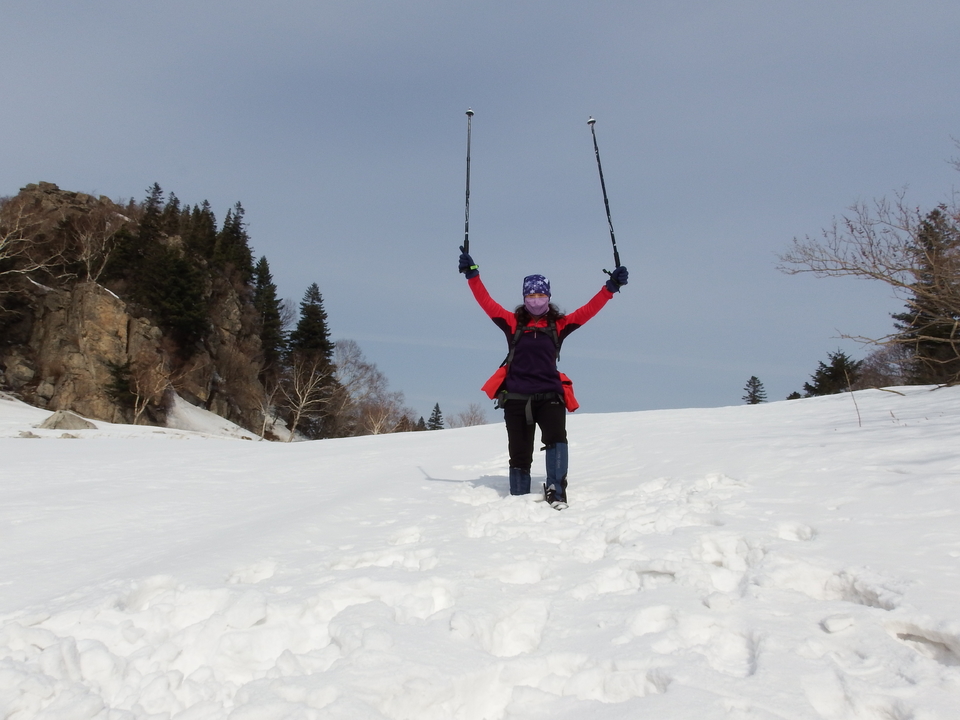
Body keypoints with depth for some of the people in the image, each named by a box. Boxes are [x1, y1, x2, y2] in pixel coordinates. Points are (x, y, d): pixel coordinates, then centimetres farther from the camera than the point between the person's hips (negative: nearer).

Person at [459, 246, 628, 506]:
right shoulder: (513, 322, 8)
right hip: (516, 396, 0)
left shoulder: (559, 324, 9)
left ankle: (555, 490, -13)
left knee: (556, 439, -24)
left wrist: (610, 287, -4)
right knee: (520, 454, 6)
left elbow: (588, 310, 4)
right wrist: (472, 275, -4)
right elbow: (487, 302, 3)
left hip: (549, 394, 0)